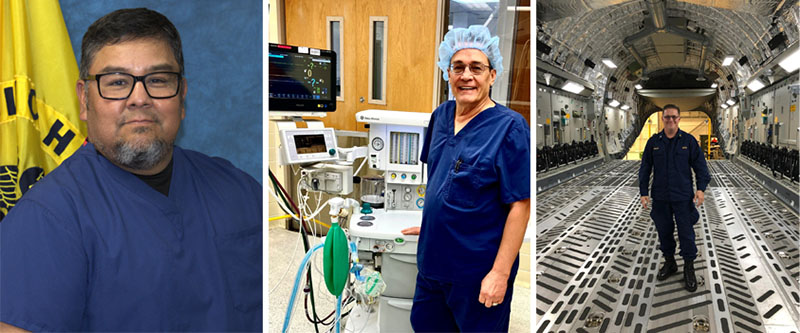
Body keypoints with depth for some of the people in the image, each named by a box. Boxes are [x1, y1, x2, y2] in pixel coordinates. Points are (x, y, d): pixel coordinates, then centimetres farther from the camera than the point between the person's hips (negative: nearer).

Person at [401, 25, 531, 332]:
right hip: (433, 262, 7)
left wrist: (500, 273, -20)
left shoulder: (509, 128, -16)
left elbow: (520, 205, -18)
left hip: (478, 273, -6)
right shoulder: (441, 116, 4)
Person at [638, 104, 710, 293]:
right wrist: (643, 192, 2)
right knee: (664, 231, 11)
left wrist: (701, 188, -10)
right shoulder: (653, 142, 3)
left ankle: (689, 269, 15)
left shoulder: (688, 141, -1)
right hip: (660, 198, 2)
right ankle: (669, 263, 28)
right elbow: (645, 169, 6)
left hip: (683, 197, -2)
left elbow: (700, 166, 0)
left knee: (686, 233, 1)